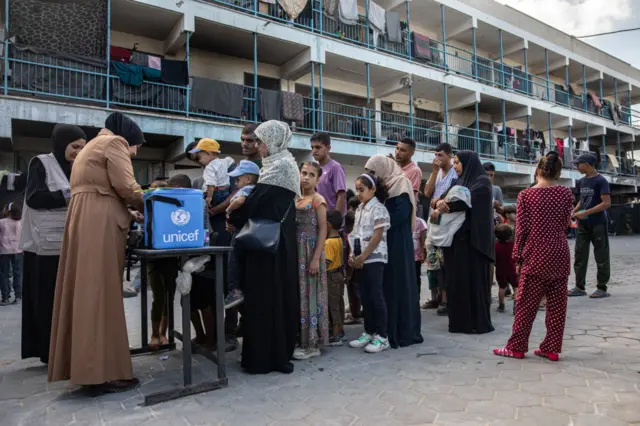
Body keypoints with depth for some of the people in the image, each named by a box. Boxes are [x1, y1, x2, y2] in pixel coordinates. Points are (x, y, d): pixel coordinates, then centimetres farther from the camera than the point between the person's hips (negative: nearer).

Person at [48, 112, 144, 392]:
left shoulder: (93, 145, 29)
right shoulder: (114, 142, 1)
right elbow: (124, 186, -11)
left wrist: (128, 212, 15)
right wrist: (143, 205, 6)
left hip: (84, 221, 10)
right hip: (100, 223, -9)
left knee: (86, 292, 8)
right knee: (101, 294, -10)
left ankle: (85, 365, 13)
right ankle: (104, 372, -7)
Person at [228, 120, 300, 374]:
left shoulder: (279, 165, -13)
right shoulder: (283, 163, 16)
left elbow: (256, 201, -15)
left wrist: (234, 218, 1)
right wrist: (240, 215, 8)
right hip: (278, 240, 9)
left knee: (266, 294, -3)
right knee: (278, 293, 13)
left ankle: (266, 356, 8)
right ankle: (280, 352, 23)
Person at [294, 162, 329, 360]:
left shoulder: (318, 200, -5)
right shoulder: (295, 200, 14)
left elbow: (323, 230, -11)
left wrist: (316, 258, -18)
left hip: (311, 252, -6)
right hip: (296, 252, 7)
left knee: (310, 294, -2)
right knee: (298, 294, 10)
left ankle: (312, 344, 7)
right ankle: (301, 340, 20)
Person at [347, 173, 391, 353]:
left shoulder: (378, 209, -10)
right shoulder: (359, 210, 15)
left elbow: (377, 236, -16)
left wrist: (362, 256, -16)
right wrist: (352, 255, 4)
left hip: (374, 259, -8)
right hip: (360, 260, 8)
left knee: (376, 297, -4)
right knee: (365, 297, 11)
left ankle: (382, 336, 4)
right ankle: (368, 332, 21)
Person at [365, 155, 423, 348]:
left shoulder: (401, 185, -6)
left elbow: (401, 215, -18)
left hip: (397, 243, -7)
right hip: (383, 243, 8)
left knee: (398, 284, -3)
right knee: (385, 284, 7)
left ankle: (405, 332, 6)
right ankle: (389, 330, 15)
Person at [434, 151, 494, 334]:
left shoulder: (482, 181, -3)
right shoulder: (459, 181, 18)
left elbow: (468, 201, -19)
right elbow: (447, 199, 5)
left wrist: (445, 205, -13)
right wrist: (441, 203, -17)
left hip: (472, 238, -7)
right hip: (455, 236, 7)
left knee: (473, 278, -4)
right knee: (456, 278, 6)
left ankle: (479, 322, 5)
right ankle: (459, 321, 14)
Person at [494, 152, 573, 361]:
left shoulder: (526, 195, -5)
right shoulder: (566, 193, 3)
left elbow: (522, 229, -6)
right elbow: (565, 223, 10)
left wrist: (518, 257, 0)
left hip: (536, 257, -3)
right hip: (560, 256, 3)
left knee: (526, 304, 3)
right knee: (557, 305, 9)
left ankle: (516, 347, 10)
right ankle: (551, 348, 16)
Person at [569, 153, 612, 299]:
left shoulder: (601, 181, -10)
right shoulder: (581, 182, 11)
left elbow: (607, 203, -16)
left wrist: (586, 213, -21)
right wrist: (574, 211, 4)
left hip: (598, 224, -7)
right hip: (583, 225, 7)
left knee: (601, 257, 2)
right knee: (579, 255, 5)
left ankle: (602, 288, 10)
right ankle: (580, 287, 12)